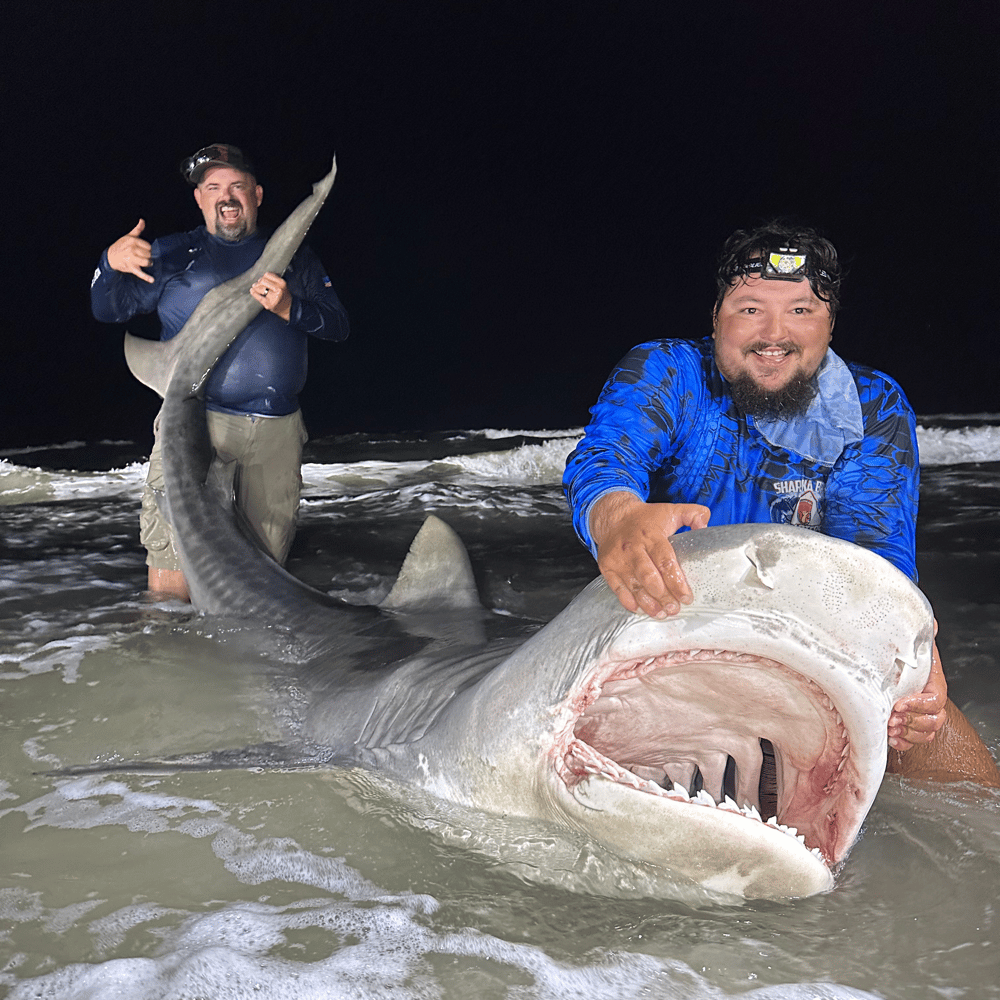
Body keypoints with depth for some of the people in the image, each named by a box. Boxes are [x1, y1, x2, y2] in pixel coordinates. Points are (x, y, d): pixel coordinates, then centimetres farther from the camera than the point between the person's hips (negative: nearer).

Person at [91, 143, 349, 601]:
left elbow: (338, 325, 7)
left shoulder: (293, 256, 15)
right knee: (171, 567, -12)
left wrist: (289, 308, -13)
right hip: (194, 421, -2)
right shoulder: (173, 254, 12)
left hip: (277, 427, 2)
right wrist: (111, 263, -15)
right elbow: (107, 309, 6)